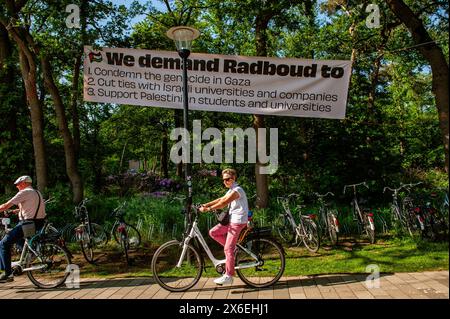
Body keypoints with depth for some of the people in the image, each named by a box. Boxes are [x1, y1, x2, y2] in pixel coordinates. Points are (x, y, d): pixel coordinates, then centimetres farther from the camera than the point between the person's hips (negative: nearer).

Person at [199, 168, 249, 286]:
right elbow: (220, 200, 14)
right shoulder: (231, 190, 17)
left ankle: (228, 276, -4)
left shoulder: (237, 190, -16)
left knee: (228, 249, -10)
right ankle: (233, 247, 11)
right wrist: (206, 204, 3)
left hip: (238, 221, -10)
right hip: (232, 220, 10)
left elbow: (224, 203, -24)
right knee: (213, 232, 4)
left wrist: (208, 209, -22)